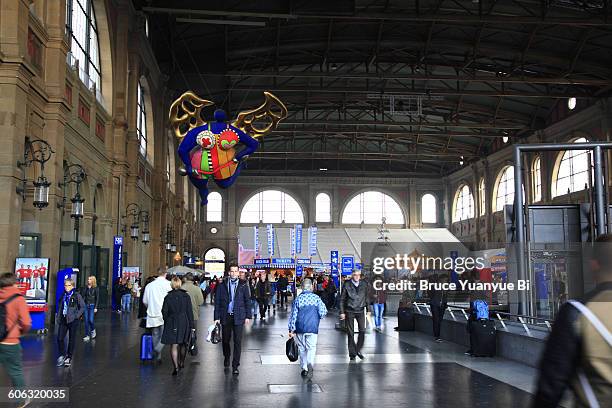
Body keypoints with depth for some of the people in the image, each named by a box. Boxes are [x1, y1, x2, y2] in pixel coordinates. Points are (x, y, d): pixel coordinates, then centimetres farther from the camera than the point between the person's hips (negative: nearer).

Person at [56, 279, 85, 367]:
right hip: (63, 320, 4)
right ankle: (62, 355, 18)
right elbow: (60, 307, 17)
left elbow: (82, 307, -5)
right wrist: (58, 318, 8)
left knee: (71, 340, 5)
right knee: (60, 338, -2)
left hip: (73, 320, -4)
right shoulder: (63, 296, 9)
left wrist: (76, 316, -12)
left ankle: (69, 357, 18)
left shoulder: (77, 295, -6)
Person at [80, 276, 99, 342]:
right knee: (86, 321, 3)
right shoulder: (85, 288, 7)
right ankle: (87, 336, 9)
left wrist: (96, 307, -9)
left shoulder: (96, 288, -3)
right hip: (86, 305, 3)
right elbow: (82, 296, 7)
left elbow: (97, 298, -4)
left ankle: (93, 330, 23)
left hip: (92, 305, -3)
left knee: (90, 320, -8)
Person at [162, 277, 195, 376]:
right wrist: (192, 325, 2)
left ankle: (176, 366, -13)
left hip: (172, 323, -1)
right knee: (183, 344, 18)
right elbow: (190, 311, -2)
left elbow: (164, 311, -1)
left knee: (174, 345, -1)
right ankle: (182, 363, 33)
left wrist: (166, 322, 14)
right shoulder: (186, 296, -3)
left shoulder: (167, 297, -3)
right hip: (184, 322, 1)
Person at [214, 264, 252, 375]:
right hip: (226, 316, 1)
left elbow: (247, 301, 5)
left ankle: (235, 366, 3)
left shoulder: (243, 285, 2)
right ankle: (226, 357, 40)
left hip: (238, 317, -1)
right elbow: (217, 302, 3)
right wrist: (217, 317, -2)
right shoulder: (222, 285, 2)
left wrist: (248, 316, 1)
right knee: (225, 340, 13)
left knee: (237, 341, -3)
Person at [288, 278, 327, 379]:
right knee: (311, 348, 2)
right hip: (313, 328, -1)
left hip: (300, 328, 1)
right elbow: (323, 312, -6)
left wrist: (291, 329, 5)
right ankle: (310, 364, -24)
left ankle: (304, 368, 16)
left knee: (302, 348, 14)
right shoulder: (316, 298, -3)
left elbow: (293, 315, 0)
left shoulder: (297, 299, 0)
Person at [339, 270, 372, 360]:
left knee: (362, 331, -6)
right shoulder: (347, 285, -2)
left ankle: (358, 350, 12)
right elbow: (342, 299, 0)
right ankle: (352, 353, 10)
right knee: (350, 333, 2)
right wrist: (342, 312, -4)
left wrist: (369, 310, 10)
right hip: (349, 311, -2)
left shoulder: (364, 284, 6)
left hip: (360, 311, 2)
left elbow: (367, 297, 14)